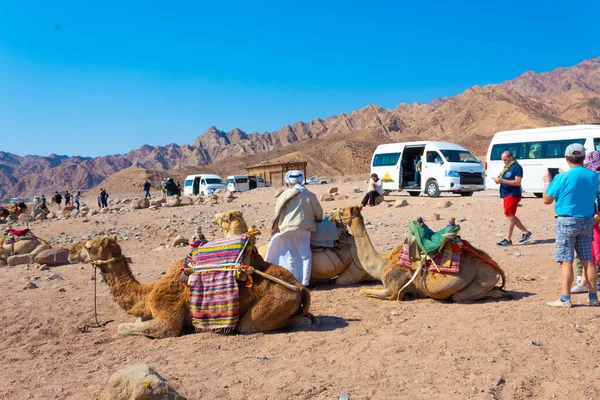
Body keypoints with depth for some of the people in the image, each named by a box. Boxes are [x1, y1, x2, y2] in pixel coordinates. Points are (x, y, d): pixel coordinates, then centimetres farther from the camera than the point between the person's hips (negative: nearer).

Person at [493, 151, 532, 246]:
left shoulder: (517, 167, -11)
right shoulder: (507, 167, 18)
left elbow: (517, 182, -20)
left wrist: (502, 180, -24)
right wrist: (498, 180, 2)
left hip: (513, 194, -10)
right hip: (507, 195, 10)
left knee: (510, 216, -8)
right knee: (511, 216, 14)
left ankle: (508, 239, -6)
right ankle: (526, 232, 27)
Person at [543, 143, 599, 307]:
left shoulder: (562, 178, -15)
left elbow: (547, 200, -9)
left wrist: (547, 182, 7)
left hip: (567, 222, -5)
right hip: (587, 221, 5)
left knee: (566, 261, -1)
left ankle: (565, 299, 2)